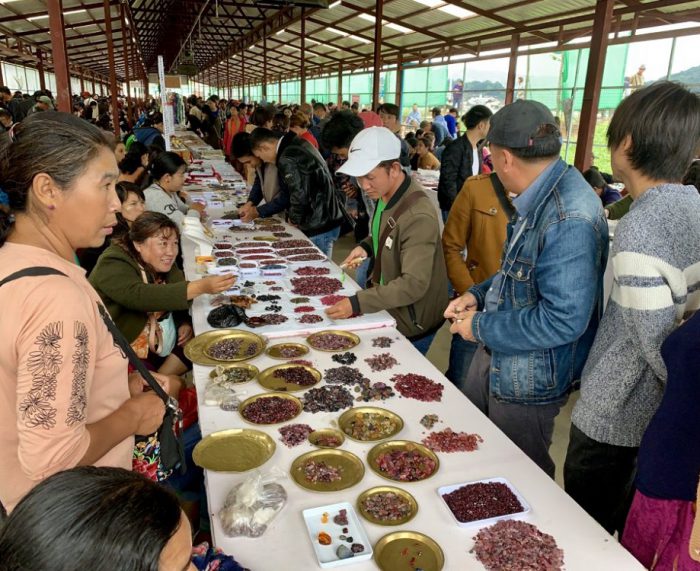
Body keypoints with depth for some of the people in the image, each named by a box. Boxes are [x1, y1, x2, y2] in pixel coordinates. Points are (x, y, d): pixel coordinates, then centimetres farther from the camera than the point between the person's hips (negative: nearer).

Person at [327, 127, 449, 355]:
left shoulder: (418, 216, -30)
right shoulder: (385, 194, -2)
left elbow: (414, 283, -31)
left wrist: (358, 303, -35)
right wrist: (366, 247, -3)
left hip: (412, 324, -8)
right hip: (389, 310, 8)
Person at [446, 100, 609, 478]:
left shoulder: (569, 220, -30)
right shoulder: (541, 200, 2)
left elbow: (564, 320, -31)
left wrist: (481, 327, -20)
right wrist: (478, 295, 1)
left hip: (529, 380, -9)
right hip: (494, 355, 9)